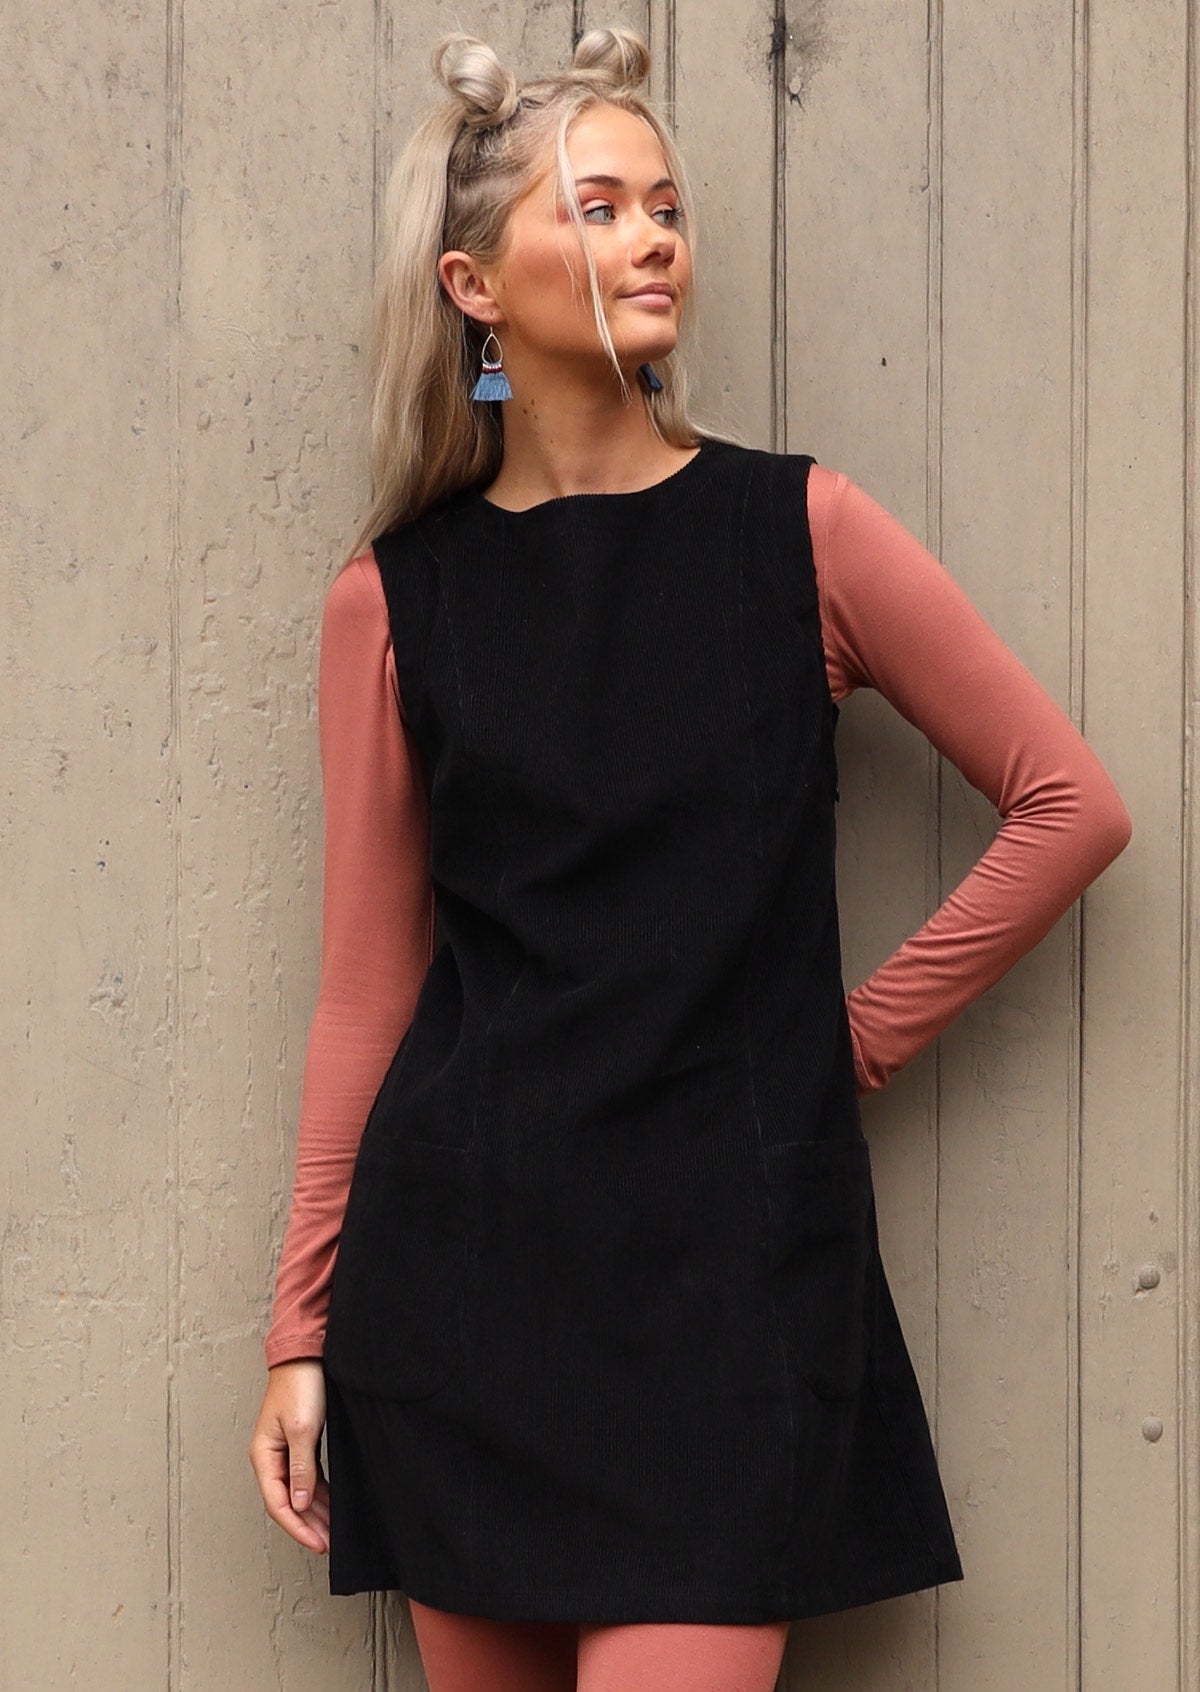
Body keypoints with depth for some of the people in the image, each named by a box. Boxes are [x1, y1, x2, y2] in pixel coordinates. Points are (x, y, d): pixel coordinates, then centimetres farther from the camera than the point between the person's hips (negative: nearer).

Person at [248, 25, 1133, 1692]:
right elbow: (368, 987, 7)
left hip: (734, 1247, -1)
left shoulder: (803, 531, 1)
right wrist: (302, 1332, 6)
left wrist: (860, 1034, 2)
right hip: (465, 1244, 2)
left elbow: (1071, 806, 4)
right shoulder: (394, 597, 4)